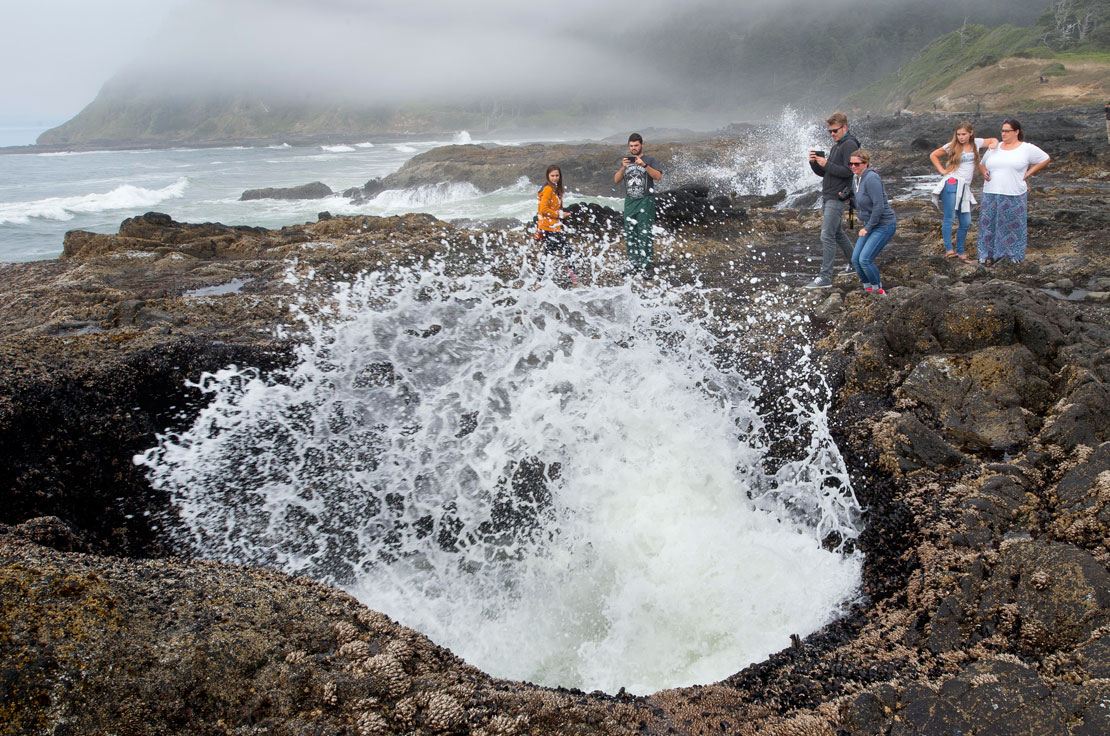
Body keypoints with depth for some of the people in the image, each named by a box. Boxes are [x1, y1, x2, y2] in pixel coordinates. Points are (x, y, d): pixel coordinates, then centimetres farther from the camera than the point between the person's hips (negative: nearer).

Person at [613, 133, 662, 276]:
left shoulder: (649, 160, 4)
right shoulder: (626, 161, 17)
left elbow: (658, 176, -11)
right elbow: (616, 180, 8)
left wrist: (644, 165, -21)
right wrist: (623, 168, -9)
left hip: (646, 201, -5)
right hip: (630, 201, 5)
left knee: (645, 234, -10)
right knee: (630, 234, 4)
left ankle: (646, 266, -10)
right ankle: (634, 264, 11)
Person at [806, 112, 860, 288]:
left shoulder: (849, 145, -10)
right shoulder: (836, 146, 20)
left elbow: (848, 171, -20)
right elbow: (823, 173, 19)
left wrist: (826, 164, -18)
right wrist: (814, 162, 1)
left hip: (837, 198, -10)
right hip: (827, 197, 10)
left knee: (827, 236, -14)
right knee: (838, 234, 18)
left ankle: (825, 277, -14)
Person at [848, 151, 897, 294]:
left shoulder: (871, 178, -21)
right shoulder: (856, 177, 6)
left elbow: (878, 206, -24)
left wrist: (868, 228, -17)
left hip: (884, 225, -9)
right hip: (870, 225, 9)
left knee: (865, 259, -16)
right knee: (855, 259, 4)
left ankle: (878, 290, 2)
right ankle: (868, 288, 20)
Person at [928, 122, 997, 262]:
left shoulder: (976, 143, 12)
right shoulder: (952, 146, 3)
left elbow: (994, 140, 28)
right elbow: (933, 155, 11)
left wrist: (994, 144, 4)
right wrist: (942, 170, 3)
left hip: (964, 187, 5)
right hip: (952, 184, -5)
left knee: (966, 222, 5)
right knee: (949, 218, -10)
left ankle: (959, 252, 14)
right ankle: (949, 250, -10)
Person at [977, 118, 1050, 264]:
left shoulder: (1027, 149, 1)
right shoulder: (995, 148, 12)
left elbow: (1045, 159, 8)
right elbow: (982, 163, 25)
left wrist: (1027, 174, 0)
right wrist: (984, 172, 3)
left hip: (1013, 196, -3)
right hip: (991, 194, 3)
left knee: (1014, 225, 4)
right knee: (989, 224, 1)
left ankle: (1016, 254, 20)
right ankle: (990, 254, 11)